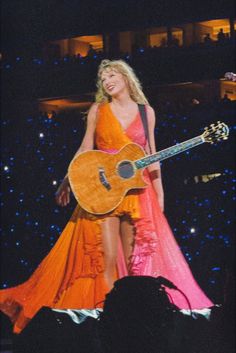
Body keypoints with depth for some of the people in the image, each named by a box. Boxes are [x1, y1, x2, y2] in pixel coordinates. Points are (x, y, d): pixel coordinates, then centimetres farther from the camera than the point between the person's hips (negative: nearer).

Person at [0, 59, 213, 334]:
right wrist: (66, 183, 0)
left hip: (137, 190, 2)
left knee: (133, 260, 0)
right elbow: (85, 150, 7)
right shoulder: (98, 111, 7)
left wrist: (159, 190, 7)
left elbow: (151, 154, 13)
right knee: (107, 258, -12)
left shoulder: (146, 112, 10)